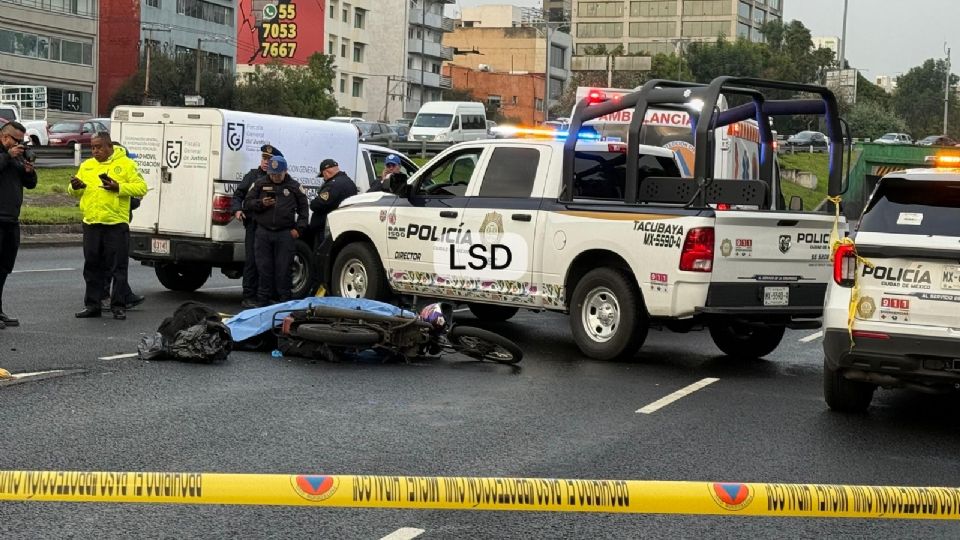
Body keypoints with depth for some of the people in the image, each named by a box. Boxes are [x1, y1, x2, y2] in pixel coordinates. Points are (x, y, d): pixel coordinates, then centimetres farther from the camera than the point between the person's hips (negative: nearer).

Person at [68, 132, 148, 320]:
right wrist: (75, 187, -4)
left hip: (116, 224, -5)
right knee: (92, 267, 9)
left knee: (117, 267, -1)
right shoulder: (86, 166, 15)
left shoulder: (126, 164, 1)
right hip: (91, 223, 5)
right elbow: (75, 192, 20)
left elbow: (141, 188, -5)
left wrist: (119, 187, -19)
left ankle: (118, 306, 4)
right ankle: (92, 305, 17)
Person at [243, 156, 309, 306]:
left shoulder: (295, 186, 8)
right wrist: (261, 203, -8)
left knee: (283, 269, -2)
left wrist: (299, 229, 2)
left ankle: (285, 301, 6)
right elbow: (247, 203, 12)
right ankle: (262, 302, 11)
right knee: (264, 267, 3)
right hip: (263, 232, 2)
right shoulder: (260, 184, 11)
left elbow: (304, 208, 12)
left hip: (285, 233, -2)